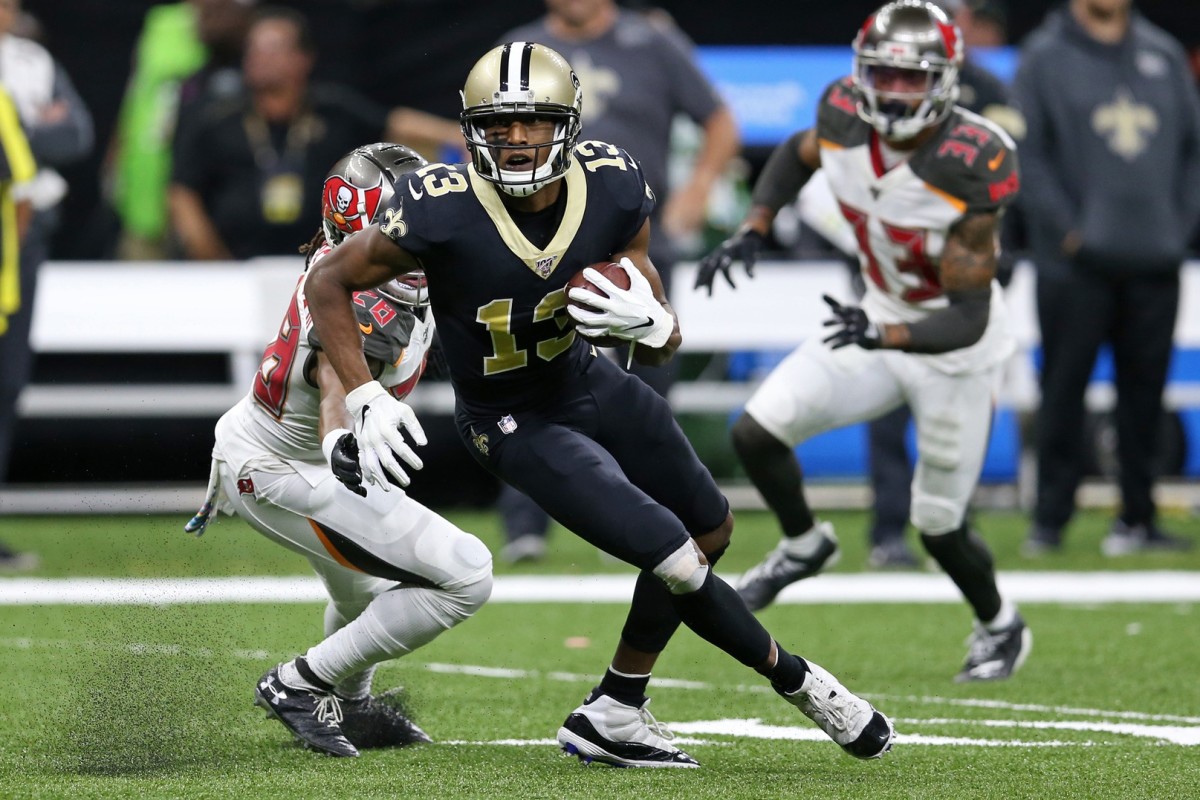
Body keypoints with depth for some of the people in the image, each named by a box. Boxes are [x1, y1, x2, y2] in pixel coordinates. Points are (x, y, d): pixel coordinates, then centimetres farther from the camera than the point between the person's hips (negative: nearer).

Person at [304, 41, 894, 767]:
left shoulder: (613, 191, -19)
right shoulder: (444, 215, -32)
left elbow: (663, 346, -9)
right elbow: (329, 283, -16)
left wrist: (649, 323, -33)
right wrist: (366, 400, -23)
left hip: (588, 381, 6)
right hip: (514, 425, -6)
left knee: (711, 529, 20)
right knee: (675, 559, -13)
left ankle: (614, 716, 30)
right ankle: (800, 683, 13)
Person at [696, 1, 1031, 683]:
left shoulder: (971, 171, -32)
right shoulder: (846, 121, -17)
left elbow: (967, 319, -32)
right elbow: (798, 154, 11)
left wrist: (885, 337, -48)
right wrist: (753, 231, -3)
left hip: (956, 350, -5)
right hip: (879, 322, 5)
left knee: (938, 524, 5)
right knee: (757, 431, -9)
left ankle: (1001, 627, 36)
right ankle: (805, 544, 22)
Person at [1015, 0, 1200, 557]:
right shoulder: (1044, 57, 1)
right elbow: (1027, 155, -4)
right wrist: (1066, 229, -10)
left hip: (1155, 260, 4)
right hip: (1075, 262, -4)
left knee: (1145, 390, 6)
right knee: (1063, 387, -3)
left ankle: (1138, 518, 13)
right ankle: (1050, 519, 3)